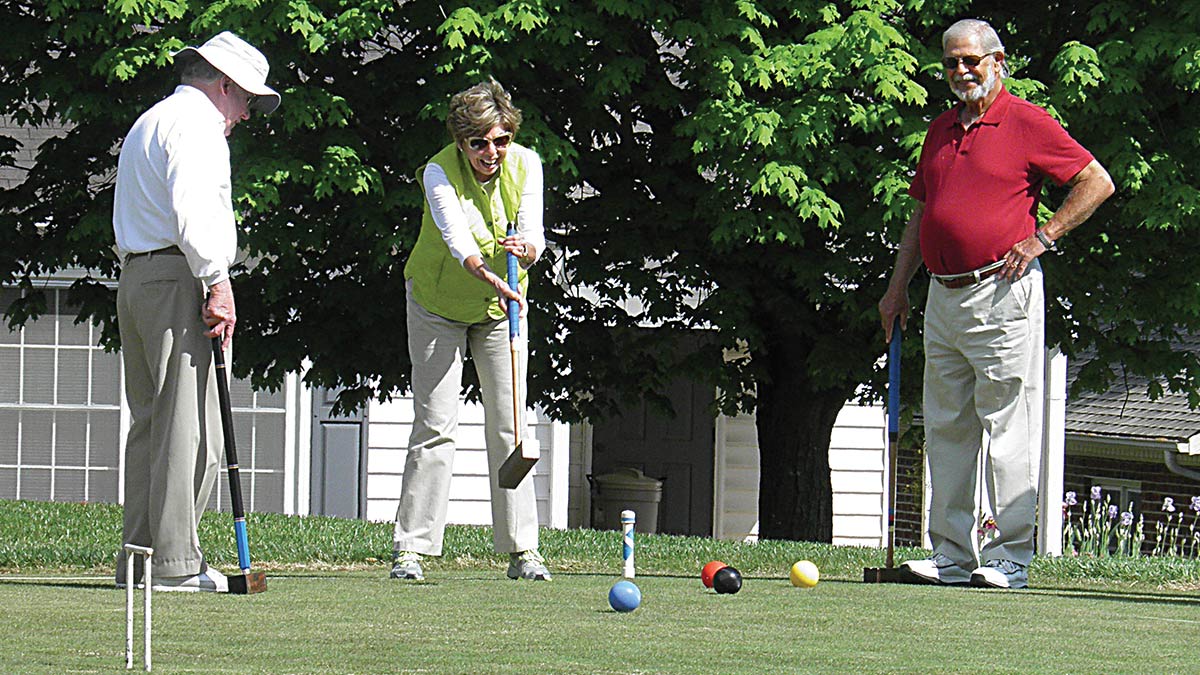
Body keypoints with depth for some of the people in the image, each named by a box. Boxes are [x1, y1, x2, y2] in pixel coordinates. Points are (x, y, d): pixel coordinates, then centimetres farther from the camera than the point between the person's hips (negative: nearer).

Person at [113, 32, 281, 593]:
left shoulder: (145, 125, 26)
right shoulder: (195, 124, -6)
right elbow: (193, 213, -20)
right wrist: (218, 284, -20)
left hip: (134, 277, 10)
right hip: (177, 279, -10)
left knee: (149, 423, 10)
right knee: (189, 427, -10)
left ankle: (140, 556, 9)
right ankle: (175, 563, -13)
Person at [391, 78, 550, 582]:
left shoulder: (525, 165, -12)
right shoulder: (440, 173, -24)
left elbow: (534, 237, -15)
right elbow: (457, 237, -39)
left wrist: (524, 248, -39)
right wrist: (492, 278, -56)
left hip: (501, 310, 3)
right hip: (437, 304, -3)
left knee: (508, 425, -2)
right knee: (435, 423, -10)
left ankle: (522, 550, 1)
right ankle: (410, 548, -6)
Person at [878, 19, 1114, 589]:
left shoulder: (1027, 123, -4)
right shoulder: (941, 131, 18)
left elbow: (1097, 182, -5)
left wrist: (1042, 238, -9)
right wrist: (897, 286, 17)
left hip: (1002, 293, -8)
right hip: (943, 297, 8)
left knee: (1008, 430, -7)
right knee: (946, 429, 8)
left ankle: (1009, 558, -5)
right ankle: (952, 556, 12)